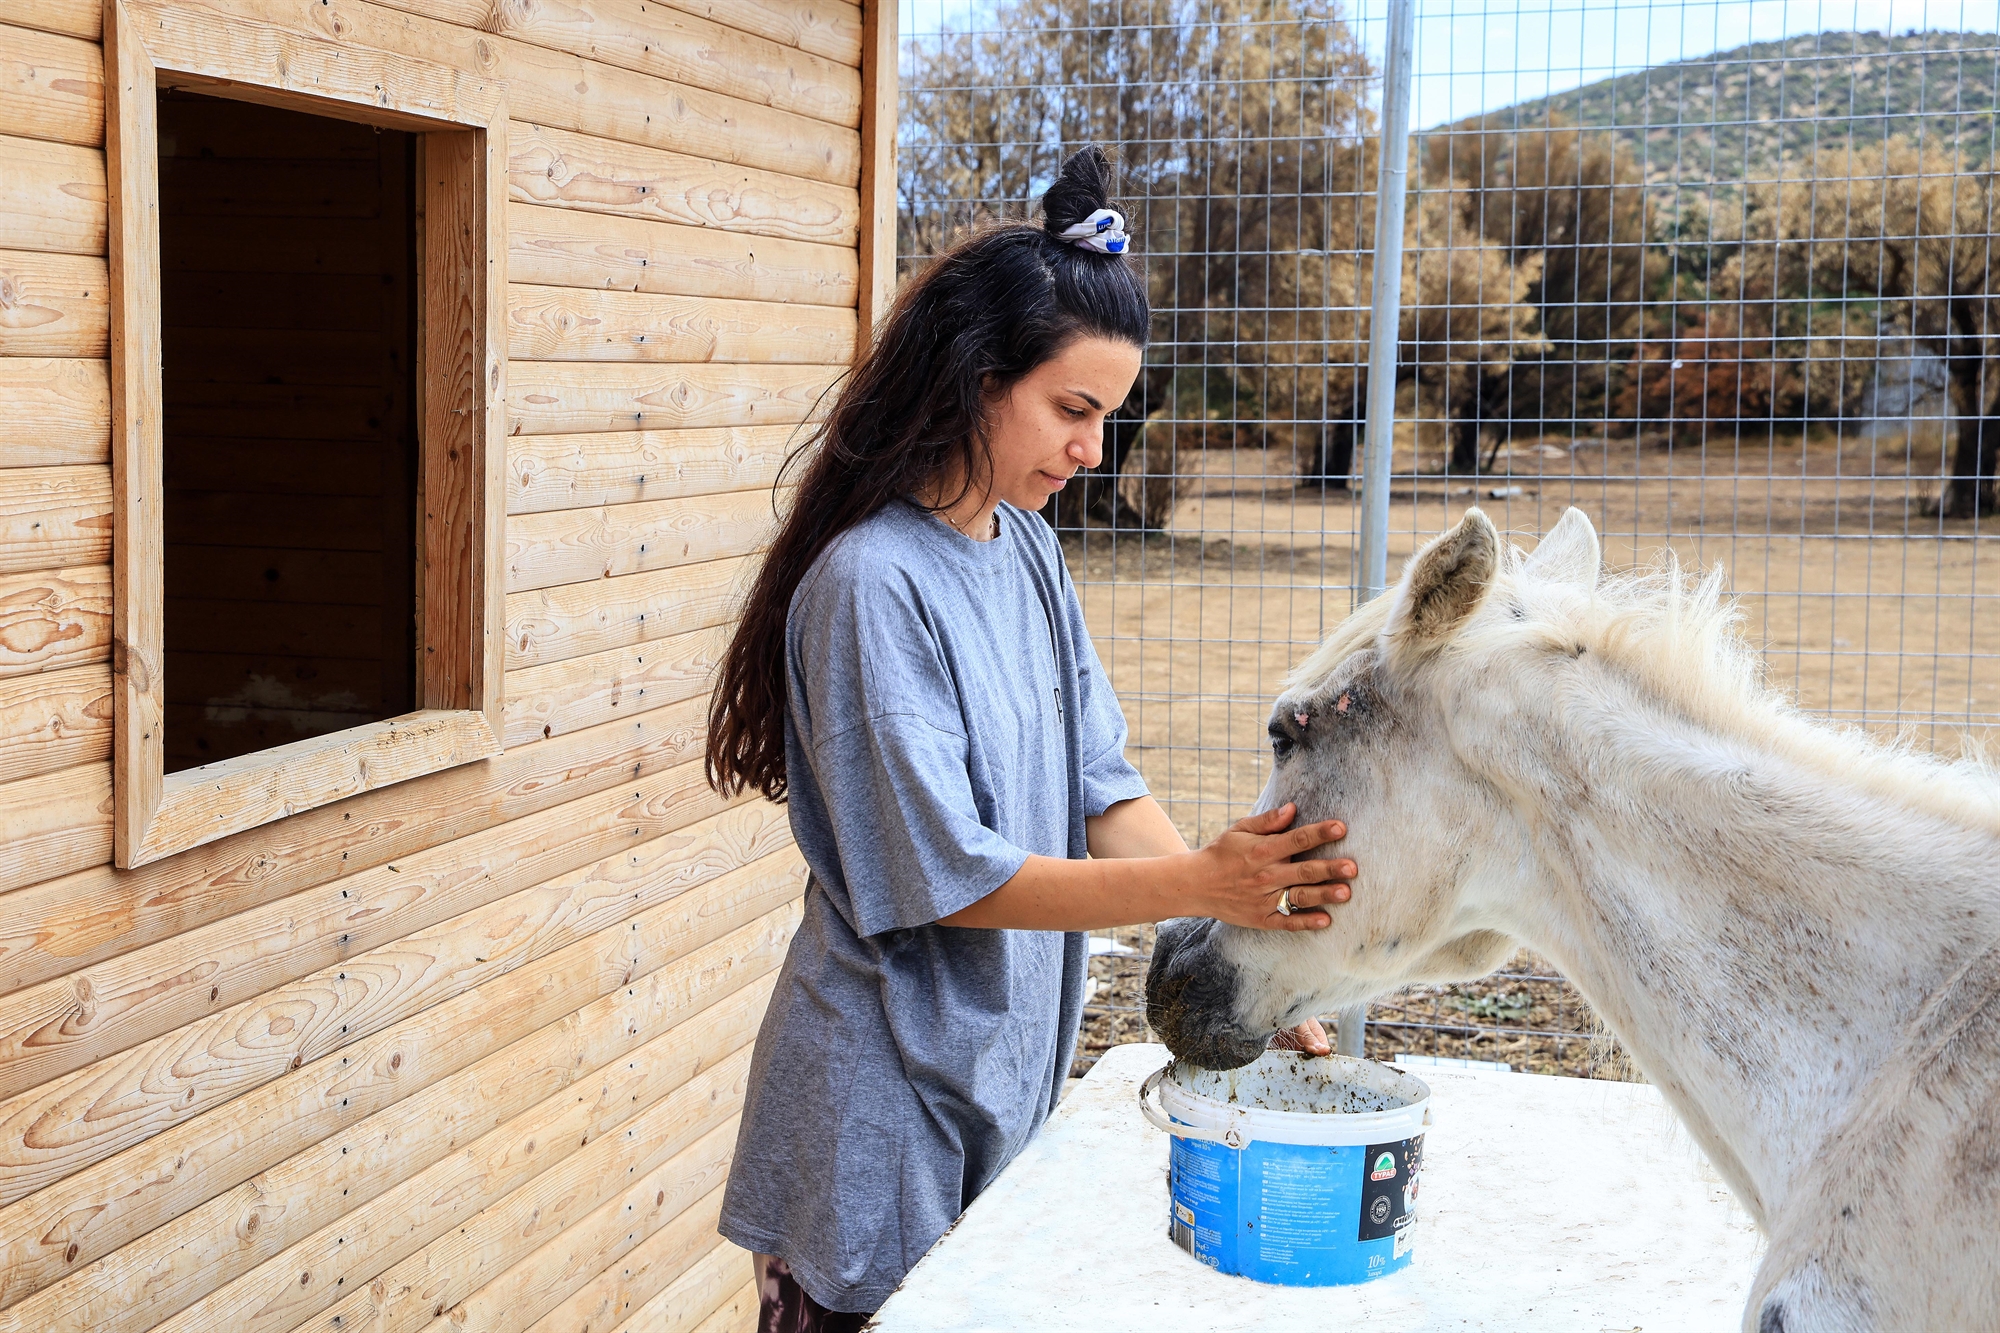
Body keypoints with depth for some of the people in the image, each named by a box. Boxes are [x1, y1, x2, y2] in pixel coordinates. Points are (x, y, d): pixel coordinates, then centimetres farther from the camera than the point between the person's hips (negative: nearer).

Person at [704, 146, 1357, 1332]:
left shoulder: (1030, 550, 4)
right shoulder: (870, 584, -20)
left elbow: (1102, 786, 2)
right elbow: (945, 876, -23)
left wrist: (1246, 936, -11)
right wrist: (1198, 886, -30)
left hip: (1013, 1065, 7)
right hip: (888, 1107, -7)